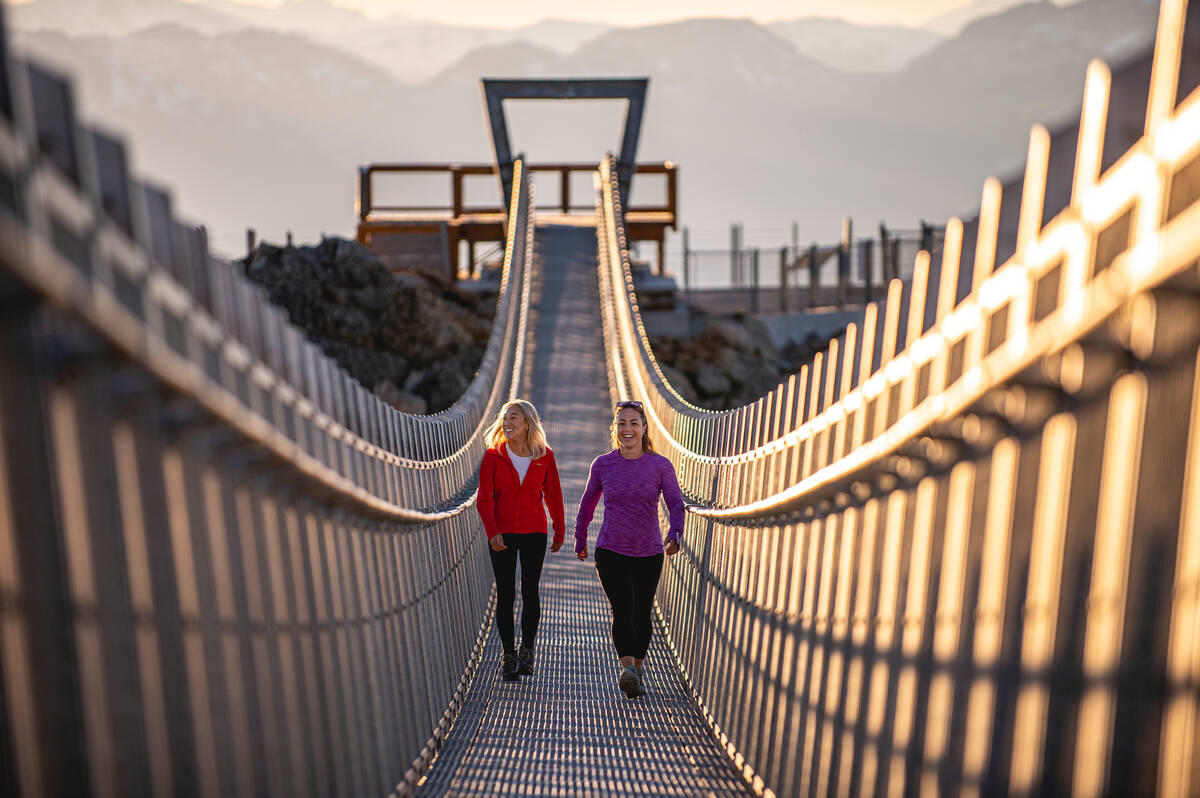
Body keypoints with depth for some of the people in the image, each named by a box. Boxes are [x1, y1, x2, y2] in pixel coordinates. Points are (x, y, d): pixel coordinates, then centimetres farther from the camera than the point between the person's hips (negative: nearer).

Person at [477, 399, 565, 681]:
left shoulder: (544, 456, -1)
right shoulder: (493, 456, -2)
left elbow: (553, 495, 8)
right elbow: (484, 498, -4)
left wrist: (560, 531, 13)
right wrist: (492, 531, -16)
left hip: (534, 533, 0)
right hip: (502, 534, 0)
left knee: (530, 592, 1)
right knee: (505, 594, 3)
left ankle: (527, 650, 18)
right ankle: (508, 653, 15)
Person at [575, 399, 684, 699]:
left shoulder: (661, 466, -4)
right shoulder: (603, 465, -2)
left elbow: (676, 504, -4)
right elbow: (588, 503, 12)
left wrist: (675, 535, -22)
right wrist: (580, 540, 18)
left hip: (649, 553, 1)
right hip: (610, 552, -1)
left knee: (642, 613, 10)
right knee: (623, 609, -17)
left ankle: (638, 668, 29)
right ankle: (627, 668, -23)